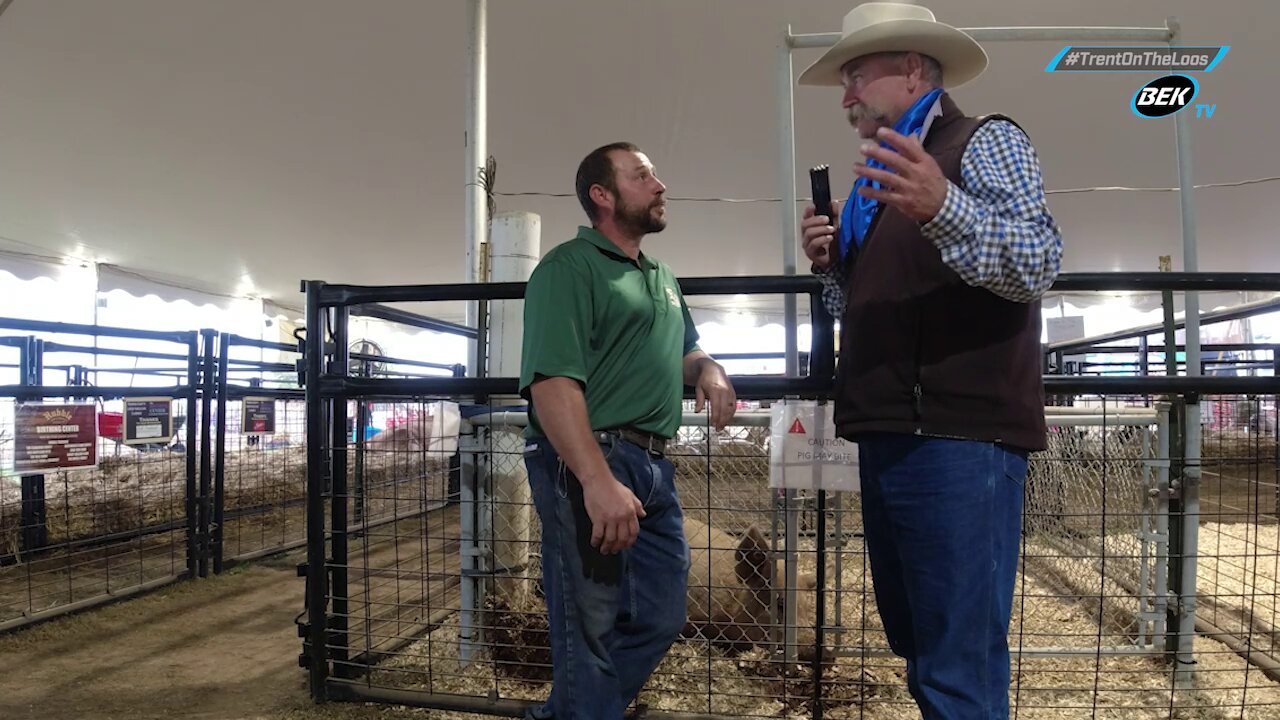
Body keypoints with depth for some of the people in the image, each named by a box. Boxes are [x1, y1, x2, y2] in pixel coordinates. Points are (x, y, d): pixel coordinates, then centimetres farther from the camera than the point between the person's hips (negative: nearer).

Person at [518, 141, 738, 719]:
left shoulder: (662, 277, 20)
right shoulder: (569, 267, -8)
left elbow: (683, 348, 33)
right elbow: (552, 383, -20)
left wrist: (708, 368, 7)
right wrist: (598, 480, -30)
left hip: (654, 466, 9)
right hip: (588, 464, -9)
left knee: (659, 619, 17)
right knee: (590, 633, 0)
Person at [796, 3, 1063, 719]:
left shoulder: (986, 141, -1)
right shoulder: (881, 179, 22)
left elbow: (1039, 260, -17)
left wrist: (940, 208, -32)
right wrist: (831, 264, 8)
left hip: (960, 439, -8)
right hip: (888, 438, 9)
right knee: (920, 653, 17)